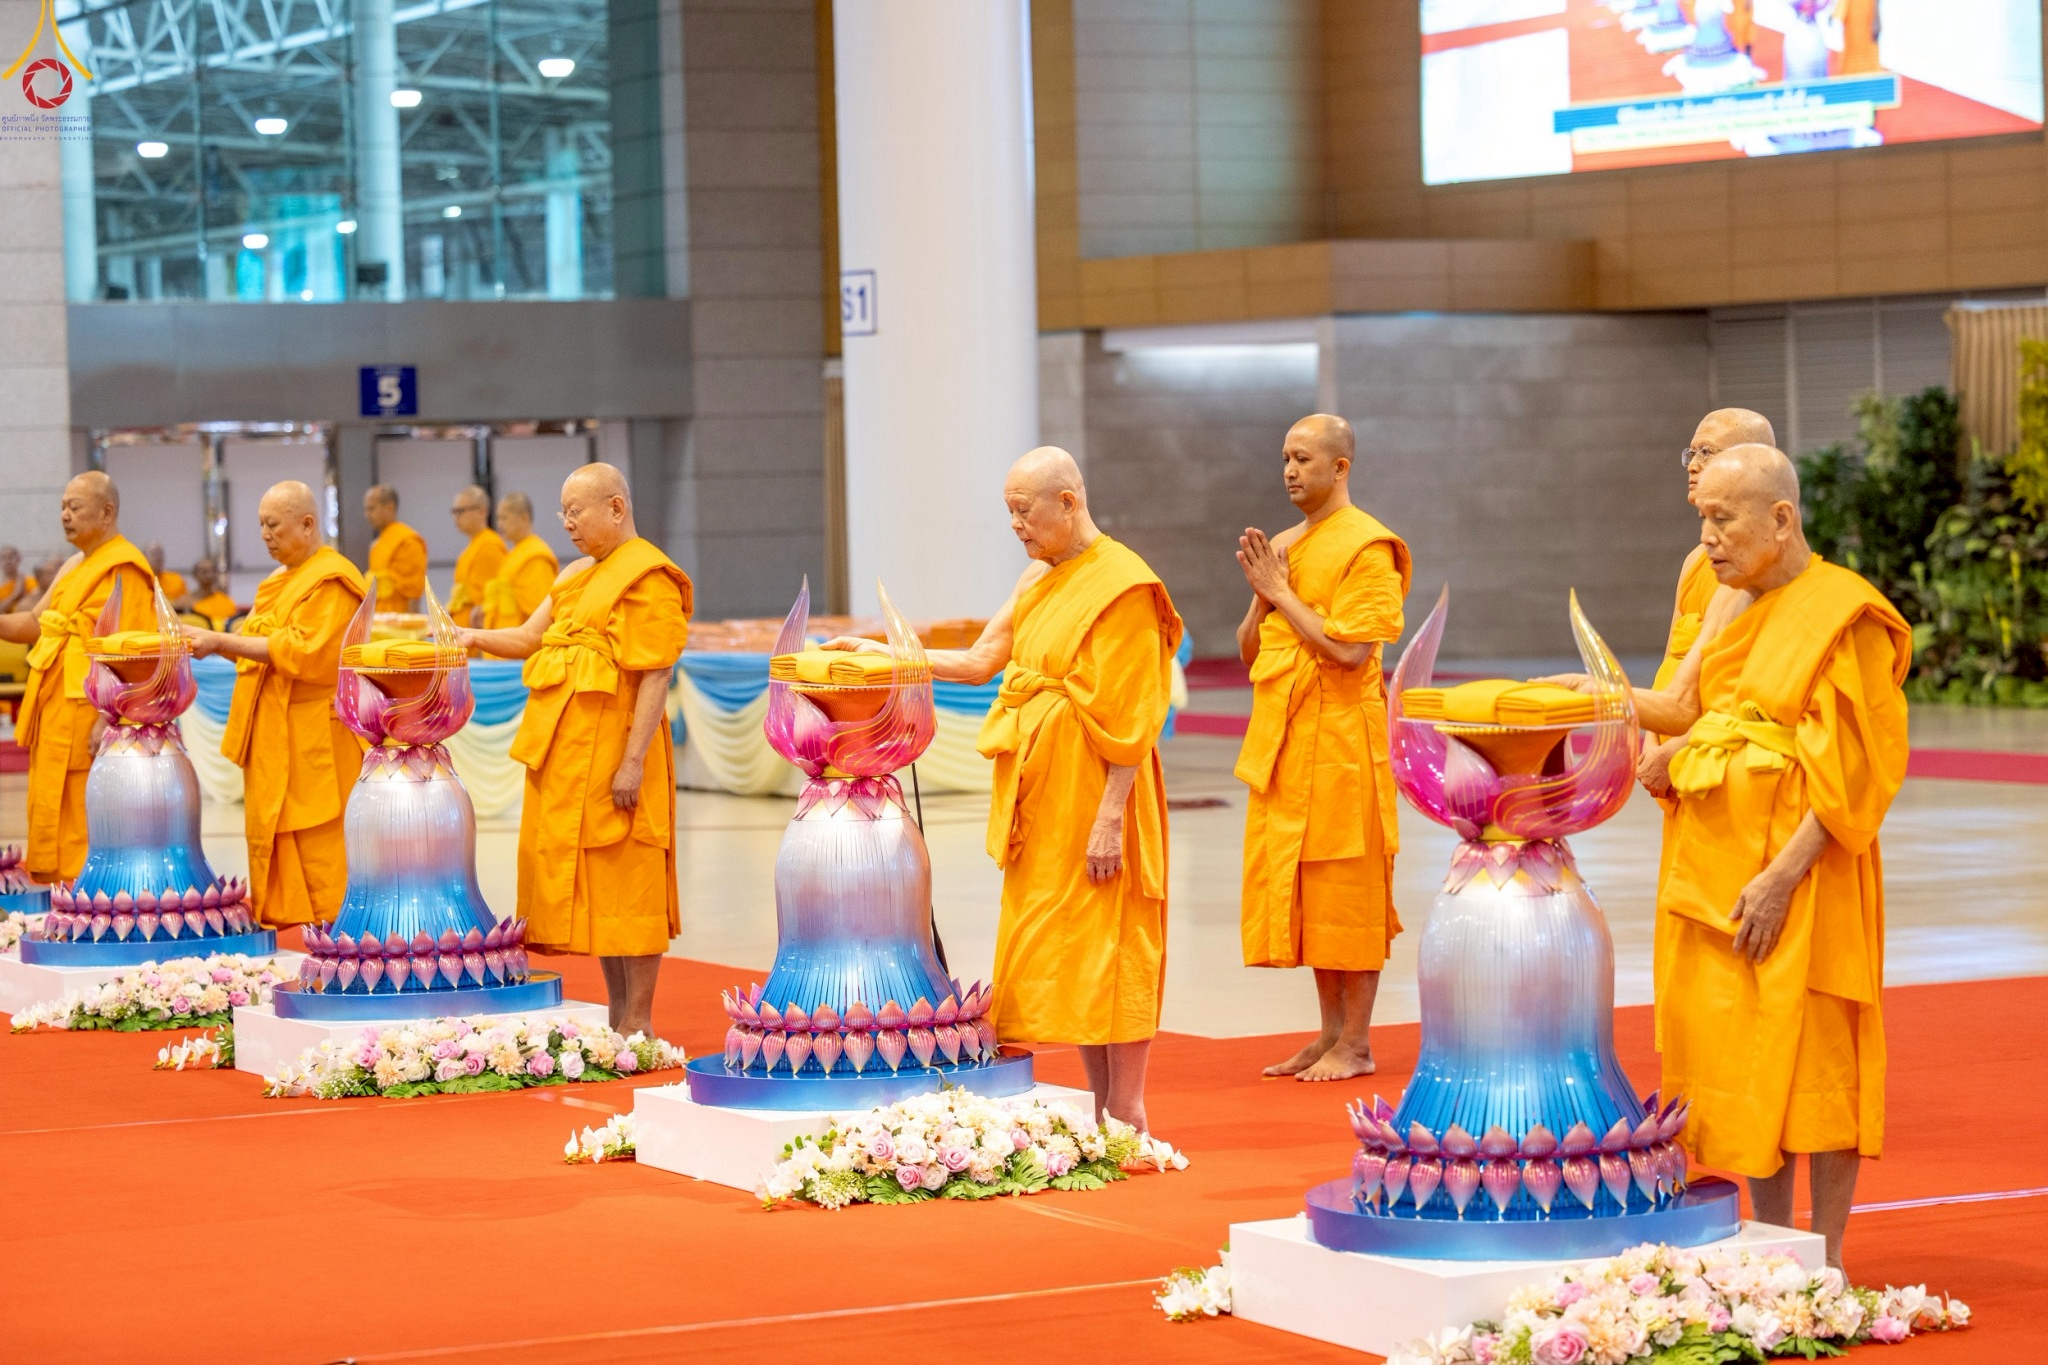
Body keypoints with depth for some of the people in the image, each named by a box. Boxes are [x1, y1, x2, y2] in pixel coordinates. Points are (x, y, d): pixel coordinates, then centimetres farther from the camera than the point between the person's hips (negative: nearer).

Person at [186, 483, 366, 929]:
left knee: (315, 845, -7)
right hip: (273, 733, 9)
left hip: (312, 737, -9)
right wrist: (210, 640, 0)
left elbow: (302, 650, -20)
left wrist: (222, 641, -20)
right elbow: (259, 646, 18)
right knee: (272, 836, 7)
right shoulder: (280, 580, 18)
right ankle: (277, 921, 11)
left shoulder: (332, 581, -10)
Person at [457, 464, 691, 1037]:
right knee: (590, 882, 11)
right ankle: (617, 1016, 18)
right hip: (567, 748, 9)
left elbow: (656, 677, -16)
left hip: (613, 748, -9)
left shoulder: (647, 578, -11)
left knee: (624, 881, -5)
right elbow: (529, 639, 16)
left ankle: (639, 1024, -2)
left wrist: (634, 761, -21)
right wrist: (474, 638, -1)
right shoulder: (578, 576, 17)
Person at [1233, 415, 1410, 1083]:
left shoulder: (1366, 547, -9)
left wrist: (1281, 591, -13)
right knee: (1301, 887, 10)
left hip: (1339, 738, -8)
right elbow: (1249, 651, 16)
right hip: (1283, 739, 8)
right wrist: (1260, 594, -2)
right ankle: (1331, 1030, 18)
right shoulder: (1282, 545, 15)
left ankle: (1357, 1043, 2)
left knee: (1346, 887, -4)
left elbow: (1351, 649, -19)